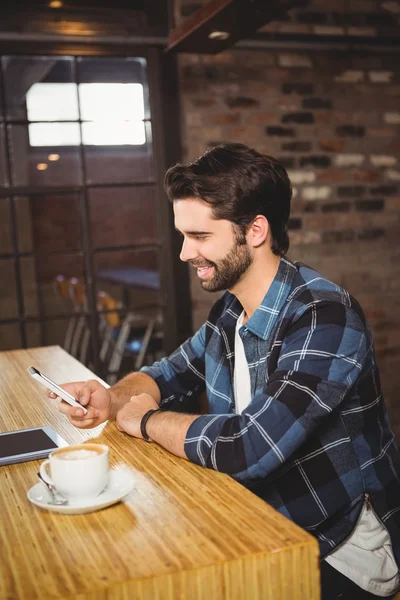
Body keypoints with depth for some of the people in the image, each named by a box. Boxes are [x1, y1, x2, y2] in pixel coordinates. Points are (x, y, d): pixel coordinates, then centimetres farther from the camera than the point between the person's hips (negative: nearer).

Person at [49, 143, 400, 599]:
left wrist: (148, 420, -16)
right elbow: (170, 372, 15)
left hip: (343, 556, -6)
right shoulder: (230, 310, 0)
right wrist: (113, 399, -7)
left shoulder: (324, 317, -27)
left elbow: (248, 447, -35)